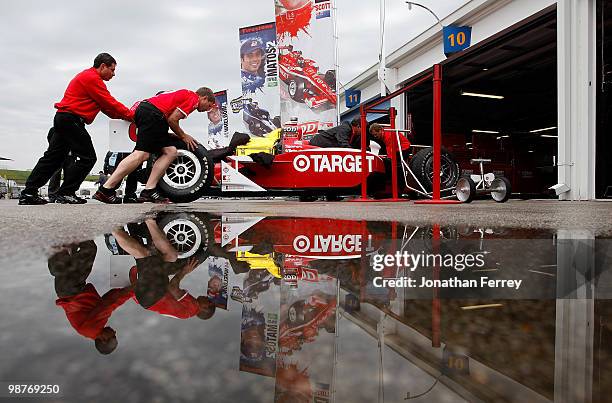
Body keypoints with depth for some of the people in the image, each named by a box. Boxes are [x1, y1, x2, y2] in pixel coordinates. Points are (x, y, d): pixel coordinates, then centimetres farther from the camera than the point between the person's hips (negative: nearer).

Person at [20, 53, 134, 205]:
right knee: (87, 157, -8)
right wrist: (131, 115, -7)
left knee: (53, 157, 10)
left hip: (62, 118, 11)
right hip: (72, 120, -11)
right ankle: (66, 193, -6)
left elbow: (104, 106, 17)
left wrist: (123, 115, 8)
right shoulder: (93, 78, -9)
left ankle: (28, 193, 11)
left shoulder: (87, 76, 24)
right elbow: (110, 104, -13)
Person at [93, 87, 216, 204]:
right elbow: (172, 120, -7)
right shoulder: (194, 99, 0)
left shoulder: (186, 94, 30)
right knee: (141, 154, -17)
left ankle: (149, 190, -3)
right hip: (152, 114, -11)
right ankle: (105, 190, -20)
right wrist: (183, 136, 7)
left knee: (170, 151, 6)